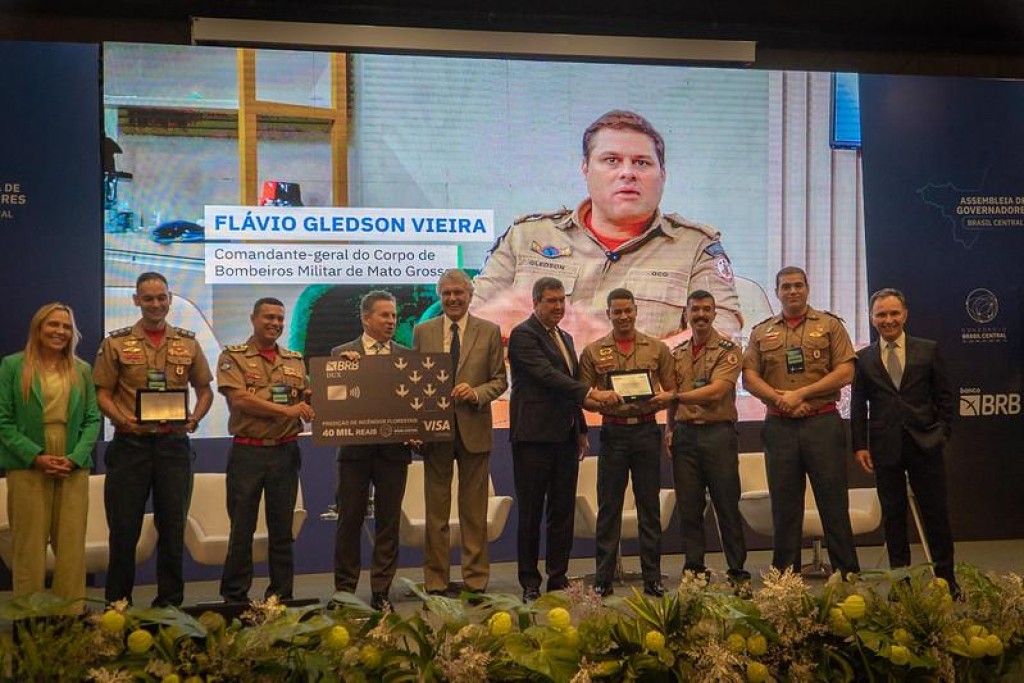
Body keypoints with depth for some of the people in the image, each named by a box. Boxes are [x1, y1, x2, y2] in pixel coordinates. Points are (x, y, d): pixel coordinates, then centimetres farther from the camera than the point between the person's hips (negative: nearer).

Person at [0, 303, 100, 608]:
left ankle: (72, 614, 11)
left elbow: (92, 419, 7)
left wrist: (76, 457, -8)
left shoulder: (82, 369, 11)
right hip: (28, 467, -2)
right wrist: (36, 456, -13)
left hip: (73, 468, 3)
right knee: (30, 545, 2)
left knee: (72, 545, 4)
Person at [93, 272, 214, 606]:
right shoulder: (116, 343, 3)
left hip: (174, 443, 2)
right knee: (124, 528, 3)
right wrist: (124, 421, -16)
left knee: (173, 526, 8)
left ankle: (170, 602, 20)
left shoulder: (188, 343, 9)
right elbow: (103, 393, 1)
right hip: (130, 444, -2)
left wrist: (195, 419, -5)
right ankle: (117, 604, 17)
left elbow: (204, 389, 14)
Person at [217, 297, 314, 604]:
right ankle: (235, 596, 13)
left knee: (282, 528, 9)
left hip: (285, 452, 3)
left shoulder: (295, 361, 13)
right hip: (247, 451, -3)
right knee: (242, 527, 3)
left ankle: (282, 595, 17)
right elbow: (239, 399, -12)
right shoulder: (233, 357, 1)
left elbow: (310, 400, 11)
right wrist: (286, 409, -15)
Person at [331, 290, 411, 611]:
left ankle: (381, 591, 15)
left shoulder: (406, 356, 9)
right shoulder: (341, 353, 4)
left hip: (394, 449, 2)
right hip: (355, 449, -2)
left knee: (388, 522, 6)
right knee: (349, 521, 4)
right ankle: (345, 591, 15)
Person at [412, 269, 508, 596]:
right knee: (436, 509, 6)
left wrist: (476, 393, -16)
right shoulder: (422, 331, 7)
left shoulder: (489, 331, 4)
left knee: (474, 510, 6)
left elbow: (500, 380, 4)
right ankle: (436, 581, 14)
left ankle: (475, 580, 15)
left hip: (474, 429, -1)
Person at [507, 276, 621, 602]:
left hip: (565, 437, 8)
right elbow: (547, 375, -19)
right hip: (534, 436, -8)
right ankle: (530, 583, 7)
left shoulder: (565, 338, 20)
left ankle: (559, 579, 17)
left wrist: (581, 429, 19)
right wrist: (591, 393, -26)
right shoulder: (523, 334, -7)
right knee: (531, 512, 0)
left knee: (563, 511, 9)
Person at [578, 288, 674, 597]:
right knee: (609, 507, 2)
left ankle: (652, 578, 13)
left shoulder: (657, 349, 8)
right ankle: (603, 579, 10)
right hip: (613, 431, -1)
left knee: (650, 506, 5)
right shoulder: (593, 352, 6)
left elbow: (672, 390, 10)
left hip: (647, 430, 1)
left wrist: (664, 398, -11)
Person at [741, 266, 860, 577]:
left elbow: (845, 372, -3)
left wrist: (802, 393, -11)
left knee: (833, 501, 0)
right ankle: (785, 574, 15)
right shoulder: (762, 332, 13)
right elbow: (749, 376, 6)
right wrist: (779, 398, -10)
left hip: (823, 423, -2)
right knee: (784, 504, 7)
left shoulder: (829, 325, 6)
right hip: (779, 426, 2)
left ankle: (848, 573, 8)